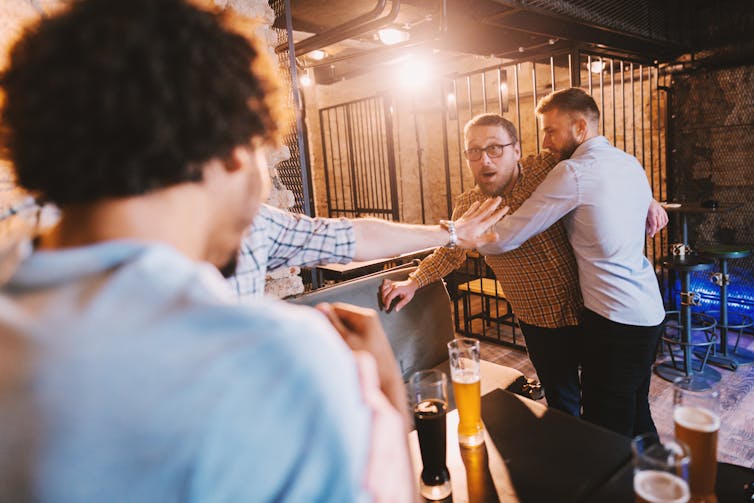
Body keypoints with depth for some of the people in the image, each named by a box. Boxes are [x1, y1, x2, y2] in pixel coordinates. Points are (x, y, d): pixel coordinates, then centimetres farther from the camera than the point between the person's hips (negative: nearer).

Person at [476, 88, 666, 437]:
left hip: (615, 320, -9)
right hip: (649, 311, 9)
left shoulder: (573, 173, -16)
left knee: (605, 430, 2)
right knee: (636, 415, 23)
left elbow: (507, 237, -17)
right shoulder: (631, 164, 9)